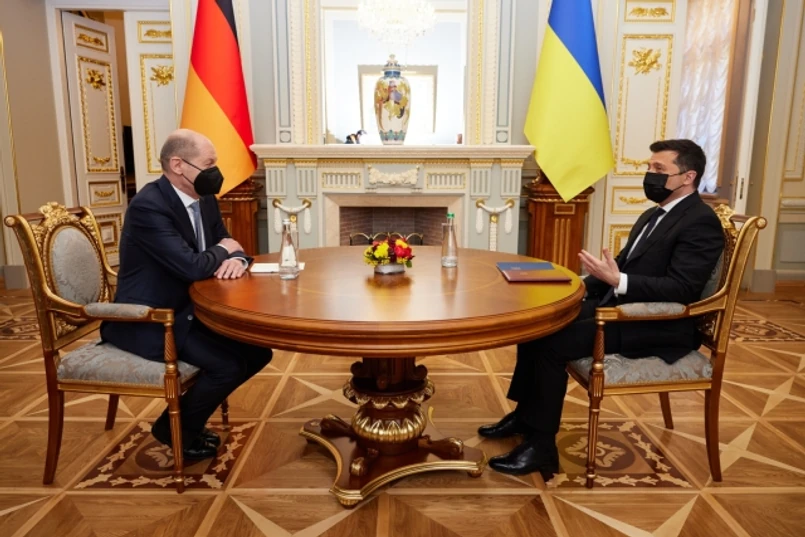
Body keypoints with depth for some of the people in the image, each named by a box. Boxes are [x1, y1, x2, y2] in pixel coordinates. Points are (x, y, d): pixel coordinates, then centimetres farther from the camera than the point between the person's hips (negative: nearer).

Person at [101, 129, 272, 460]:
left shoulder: (205, 199, 5)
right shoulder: (148, 206, -23)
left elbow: (228, 245, 11)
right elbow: (192, 266, -31)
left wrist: (237, 259, -15)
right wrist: (224, 251, -10)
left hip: (188, 312, 9)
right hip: (148, 322, -9)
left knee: (258, 350, 2)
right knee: (227, 364, -22)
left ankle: (190, 410, 20)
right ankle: (175, 429, 6)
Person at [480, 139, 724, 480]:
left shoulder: (701, 222, -12)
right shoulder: (653, 215, 17)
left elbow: (681, 289, -23)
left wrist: (617, 281, -31)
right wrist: (583, 285, 3)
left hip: (655, 326, -9)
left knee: (553, 342, -24)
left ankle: (541, 445, -11)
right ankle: (524, 414, 10)